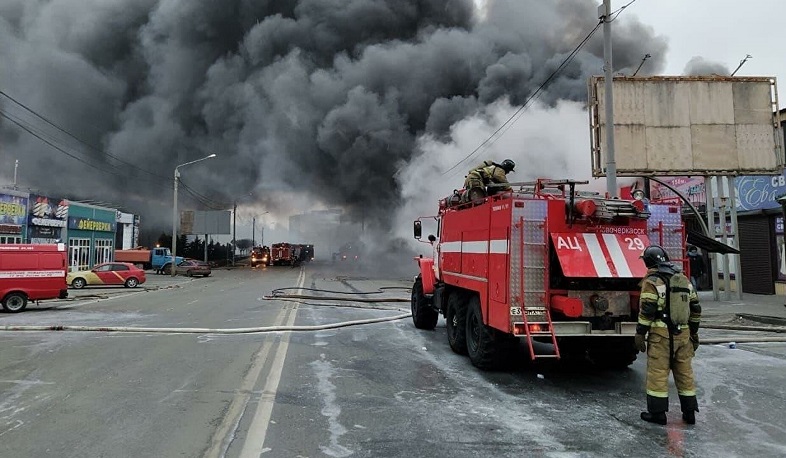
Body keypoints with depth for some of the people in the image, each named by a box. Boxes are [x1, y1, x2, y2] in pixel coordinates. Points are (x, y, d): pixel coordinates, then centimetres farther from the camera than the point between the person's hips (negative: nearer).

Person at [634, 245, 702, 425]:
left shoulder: (652, 281, -9)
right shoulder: (684, 279, 11)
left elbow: (646, 310, -14)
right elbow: (695, 309, 13)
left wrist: (640, 333, -8)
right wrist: (694, 332, 21)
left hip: (661, 335, -6)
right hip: (683, 334, 6)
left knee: (658, 373, 1)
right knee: (685, 372, 13)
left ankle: (657, 412, 6)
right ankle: (689, 412, 21)